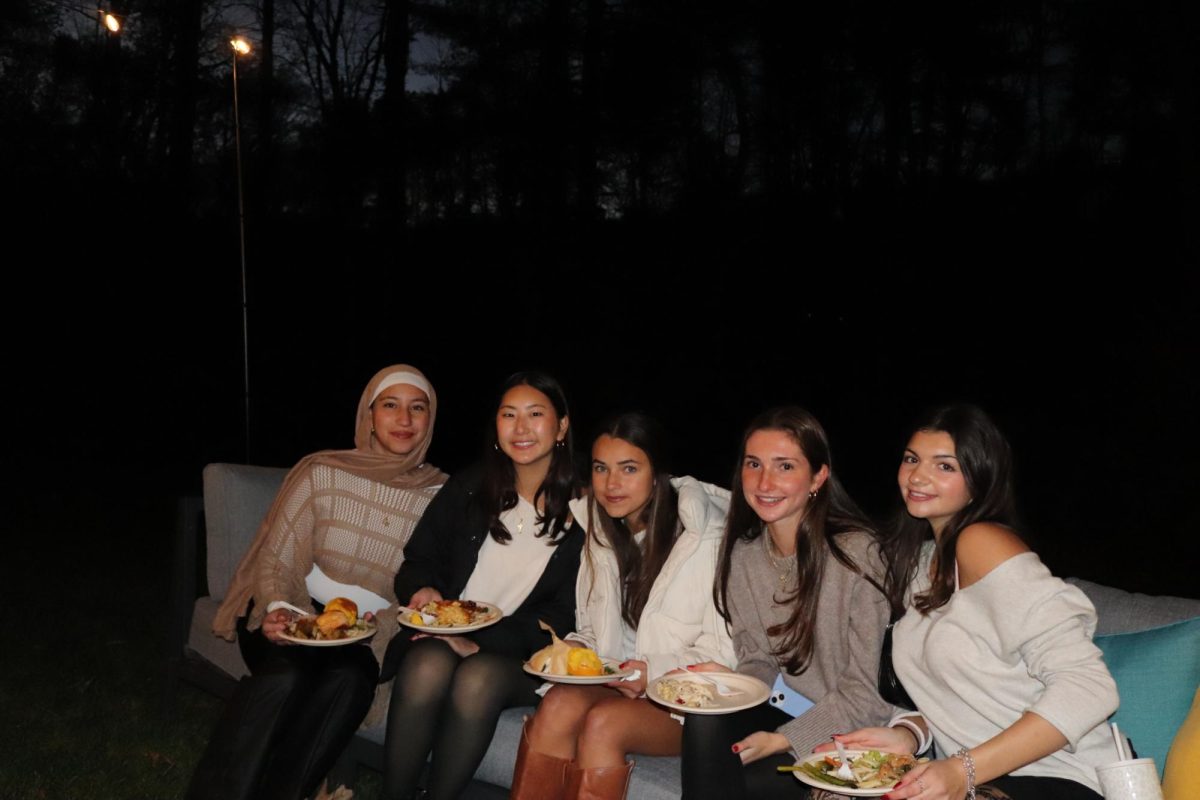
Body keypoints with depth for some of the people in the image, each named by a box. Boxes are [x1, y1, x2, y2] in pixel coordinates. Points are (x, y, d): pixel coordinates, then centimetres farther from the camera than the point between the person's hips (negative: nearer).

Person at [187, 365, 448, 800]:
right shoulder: (322, 471, -4)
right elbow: (273, 557, -2)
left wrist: (388, 624, -16)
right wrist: (276, 609, -22)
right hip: (299, 614, -1)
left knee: (350, 678, -32)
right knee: (286, 672, -33)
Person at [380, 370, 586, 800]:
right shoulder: (470, 487, 8)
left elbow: (563, 616, -5)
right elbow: (417, 561, 13)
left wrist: (483, 642, -16)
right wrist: (422, 589, -11)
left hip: (517, 653, -2)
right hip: (445, 636, 2)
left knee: (478, 678, -33)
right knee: (429, 666, -31)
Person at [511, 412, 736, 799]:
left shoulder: (703, 537, -12)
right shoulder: (602, 533, 9)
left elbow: (722, 655, -10)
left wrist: (654, 672, -22)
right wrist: (571, 650, -5)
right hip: (613, 685, 5)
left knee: (603, 722, -32)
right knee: (558, 704, -27)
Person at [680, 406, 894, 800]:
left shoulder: (858, 553, -17)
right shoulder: (743, 553, 1)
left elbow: (865, 693, -14)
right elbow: (760, 662, 8)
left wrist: (784, 740, -19)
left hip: (852, 733, -4)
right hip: (786, 713, 5)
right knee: (704, 721, -26)